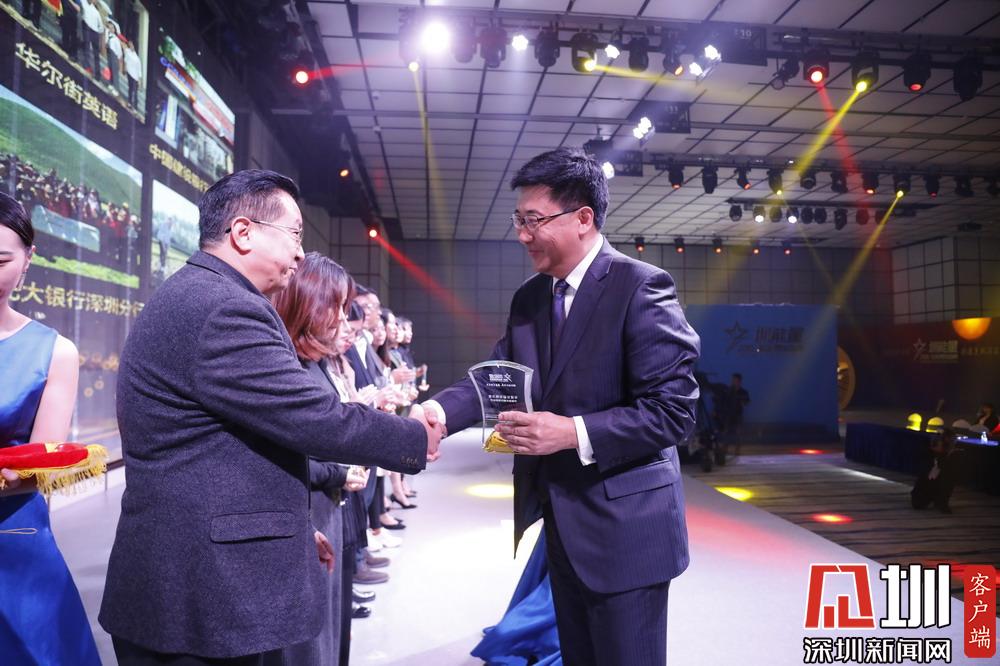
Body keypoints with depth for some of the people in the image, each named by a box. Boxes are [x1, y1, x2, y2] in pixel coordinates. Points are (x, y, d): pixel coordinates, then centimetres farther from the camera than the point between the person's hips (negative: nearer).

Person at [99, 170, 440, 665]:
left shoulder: (192, 299, 12)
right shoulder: (223, 309, -22)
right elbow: (319, 421, -23)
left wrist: (291, 527, 20)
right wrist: (417, 437, -6)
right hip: (203, 594, -10)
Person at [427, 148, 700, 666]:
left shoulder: (640, 287, -16)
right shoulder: (528, 298, 7)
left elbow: (672, 409, -20)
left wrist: (573, 432, -27)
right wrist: (439, 408, -17)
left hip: (623, 527, -7)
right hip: (561, 524, 7)